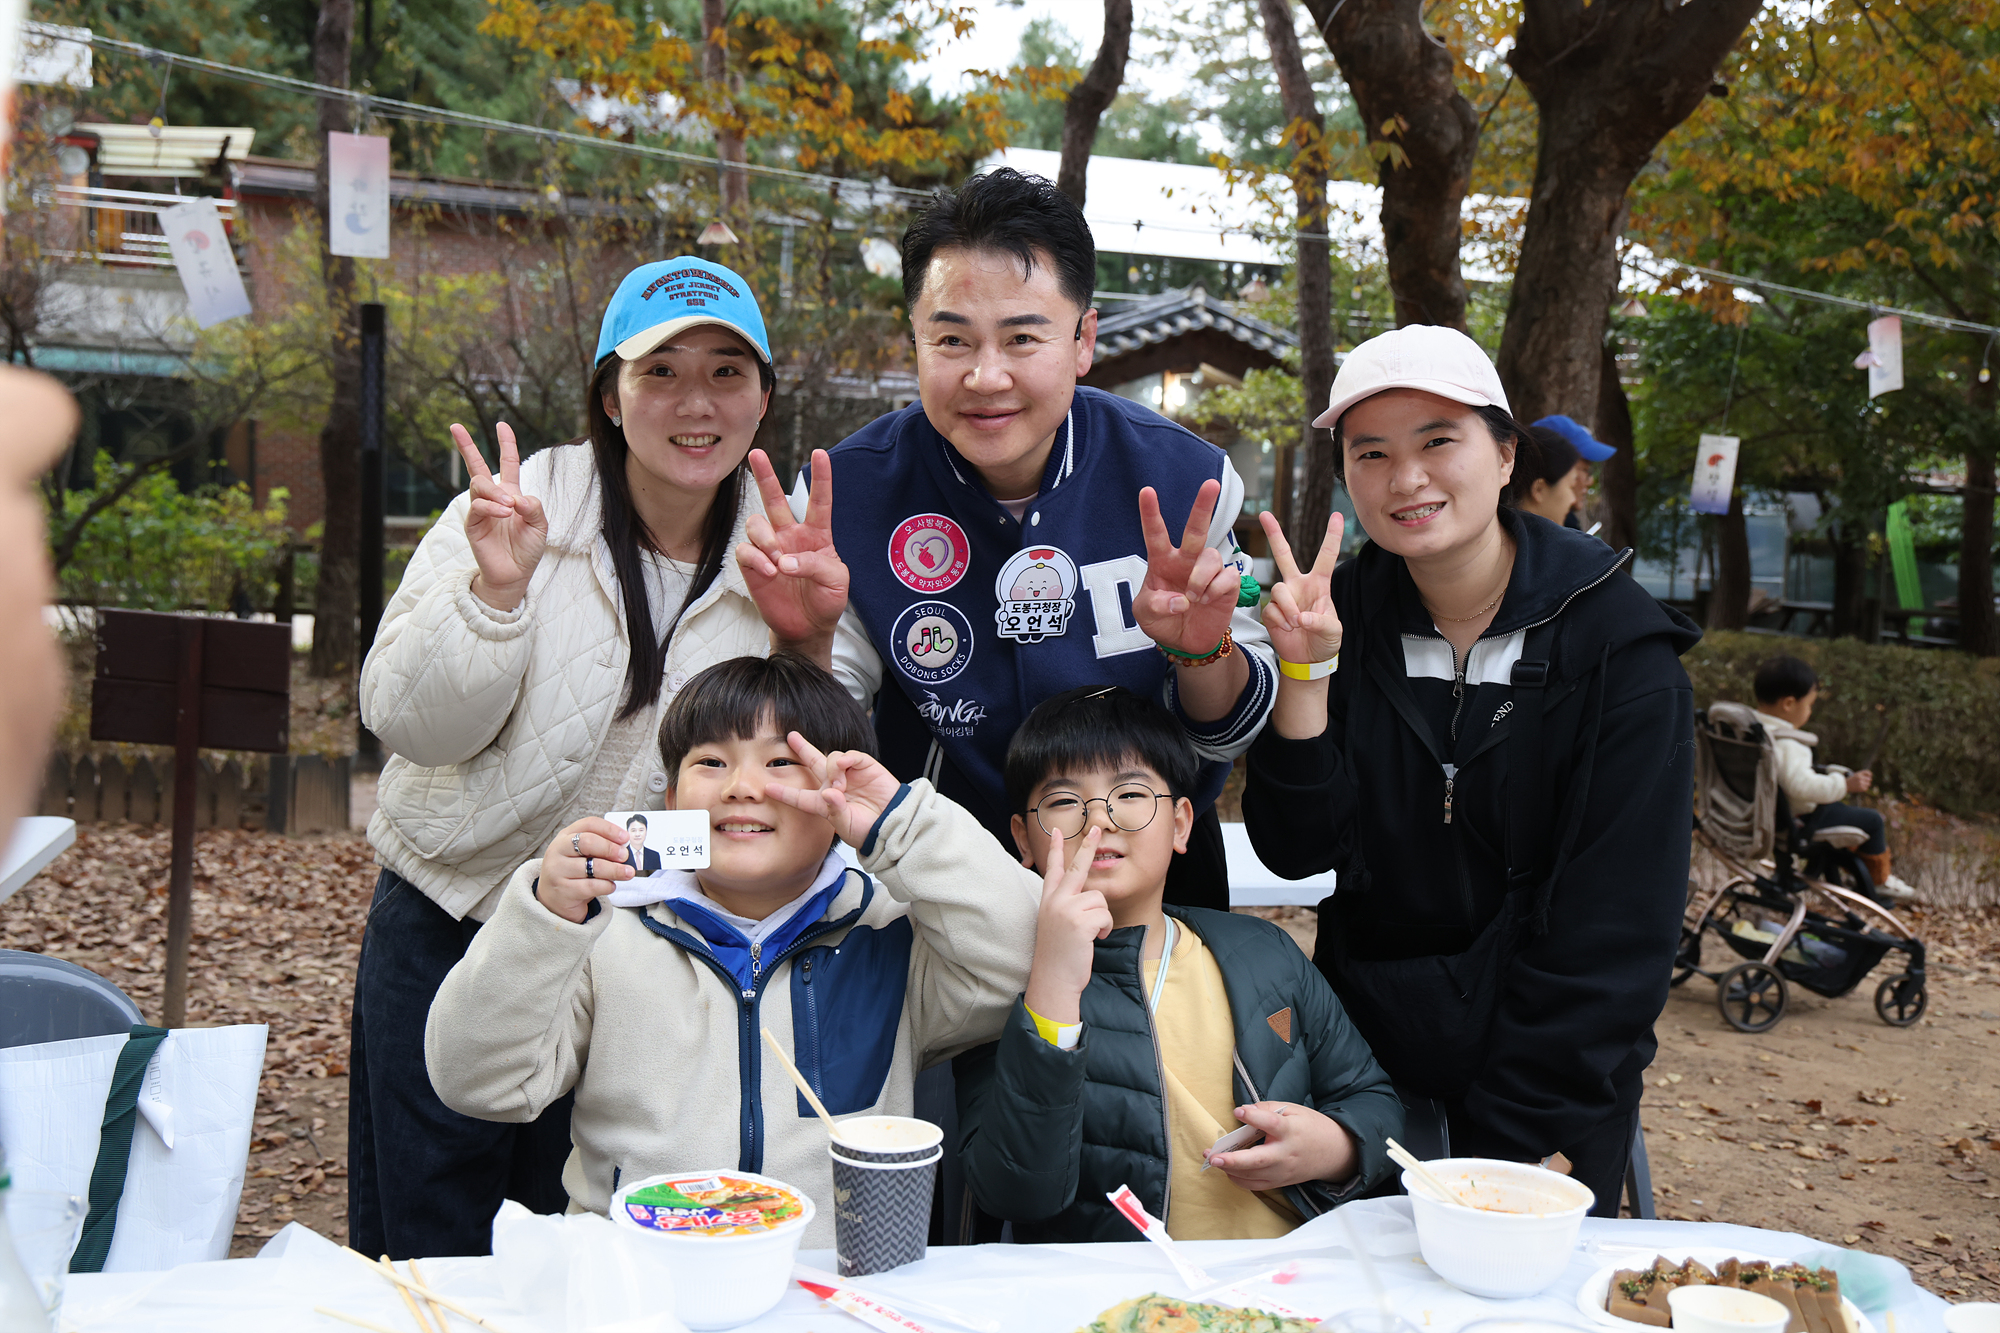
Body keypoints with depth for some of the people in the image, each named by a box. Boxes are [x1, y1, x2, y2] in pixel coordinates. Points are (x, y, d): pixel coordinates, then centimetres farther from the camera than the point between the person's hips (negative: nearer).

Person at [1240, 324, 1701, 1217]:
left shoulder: (1622, 647, -12)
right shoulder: (1343, 617, -3)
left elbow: (1616, 924, -13)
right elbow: (1294, 852, -8)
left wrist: (1524, 1136, -16)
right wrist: (1306, 671, -20)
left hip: (1552, 1082, -2)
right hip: (1368, 1063, 2)